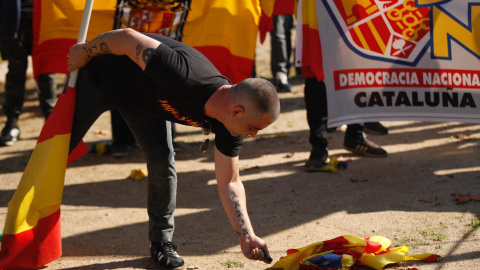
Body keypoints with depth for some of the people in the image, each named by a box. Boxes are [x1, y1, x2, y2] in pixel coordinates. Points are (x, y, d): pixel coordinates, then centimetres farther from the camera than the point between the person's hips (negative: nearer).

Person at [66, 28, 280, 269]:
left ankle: (161, 242, 8)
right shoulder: (184, 77, -45)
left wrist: (246, 236, -23)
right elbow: (127, 37, -35)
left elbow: (229, 182, -12)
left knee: (163, 162, -9)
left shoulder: (228, 126, -22)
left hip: (145, 99, 5)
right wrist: (85, 51, -18)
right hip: (99, 76, -4)